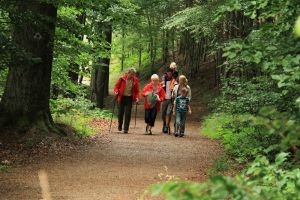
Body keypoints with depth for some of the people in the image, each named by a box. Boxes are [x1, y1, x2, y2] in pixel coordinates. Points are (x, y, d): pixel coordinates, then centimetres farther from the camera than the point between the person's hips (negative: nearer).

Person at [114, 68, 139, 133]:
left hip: (129, 98, 0)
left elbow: (137, 90, 7)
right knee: (120, 113, 4)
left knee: (128, 114, -4)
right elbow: (116, 86, 2)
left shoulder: (135, 80, 0)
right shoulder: (122, 79, -5)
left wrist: (136, 97, -7)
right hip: (122, 97, 0)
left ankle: (126, 129, 0)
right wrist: (116, 92, -17)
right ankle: (120, 125, 31)